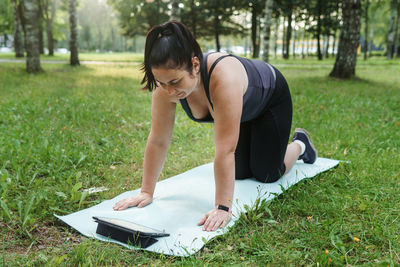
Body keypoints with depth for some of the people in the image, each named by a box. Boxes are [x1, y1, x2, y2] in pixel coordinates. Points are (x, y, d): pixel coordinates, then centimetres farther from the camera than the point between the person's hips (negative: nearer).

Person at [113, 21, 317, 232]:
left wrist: (223, 208, -43)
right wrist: (146, 192, -20)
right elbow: (158, 141, -23)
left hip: (270, 98, -5)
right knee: (240, 173, 7)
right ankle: (256, 146, 38)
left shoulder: (224, 78, -47)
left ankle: (300, 144, 27)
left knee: (266, 175, -1)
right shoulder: (166, 83, -30)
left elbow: (225, 150, -47)